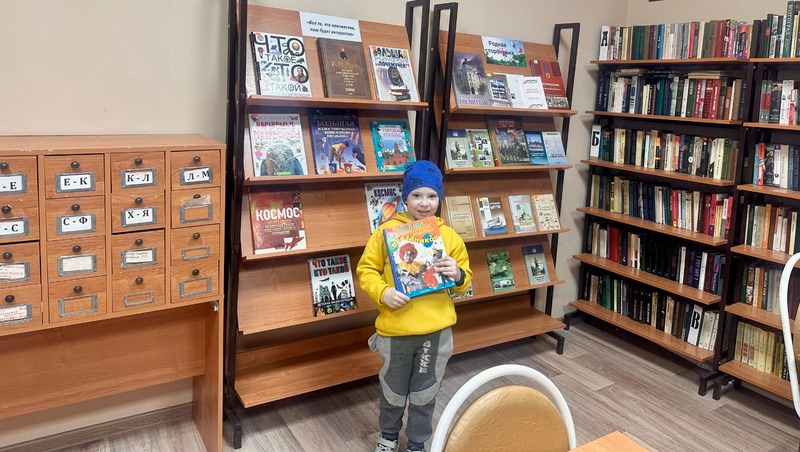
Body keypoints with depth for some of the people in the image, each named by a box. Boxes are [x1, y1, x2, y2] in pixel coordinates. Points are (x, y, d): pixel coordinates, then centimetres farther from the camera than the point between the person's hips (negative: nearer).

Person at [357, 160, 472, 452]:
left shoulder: (449, 236, 0)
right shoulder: (387, 230, -5)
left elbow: (464, 282, 6)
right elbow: (366, 269, -1)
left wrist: (457, 275, -17)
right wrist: (383, 293, -19)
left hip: (436, 329, 1)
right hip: (395, 329, -1)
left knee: (425, 394, 16)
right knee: (393, 390, 19)